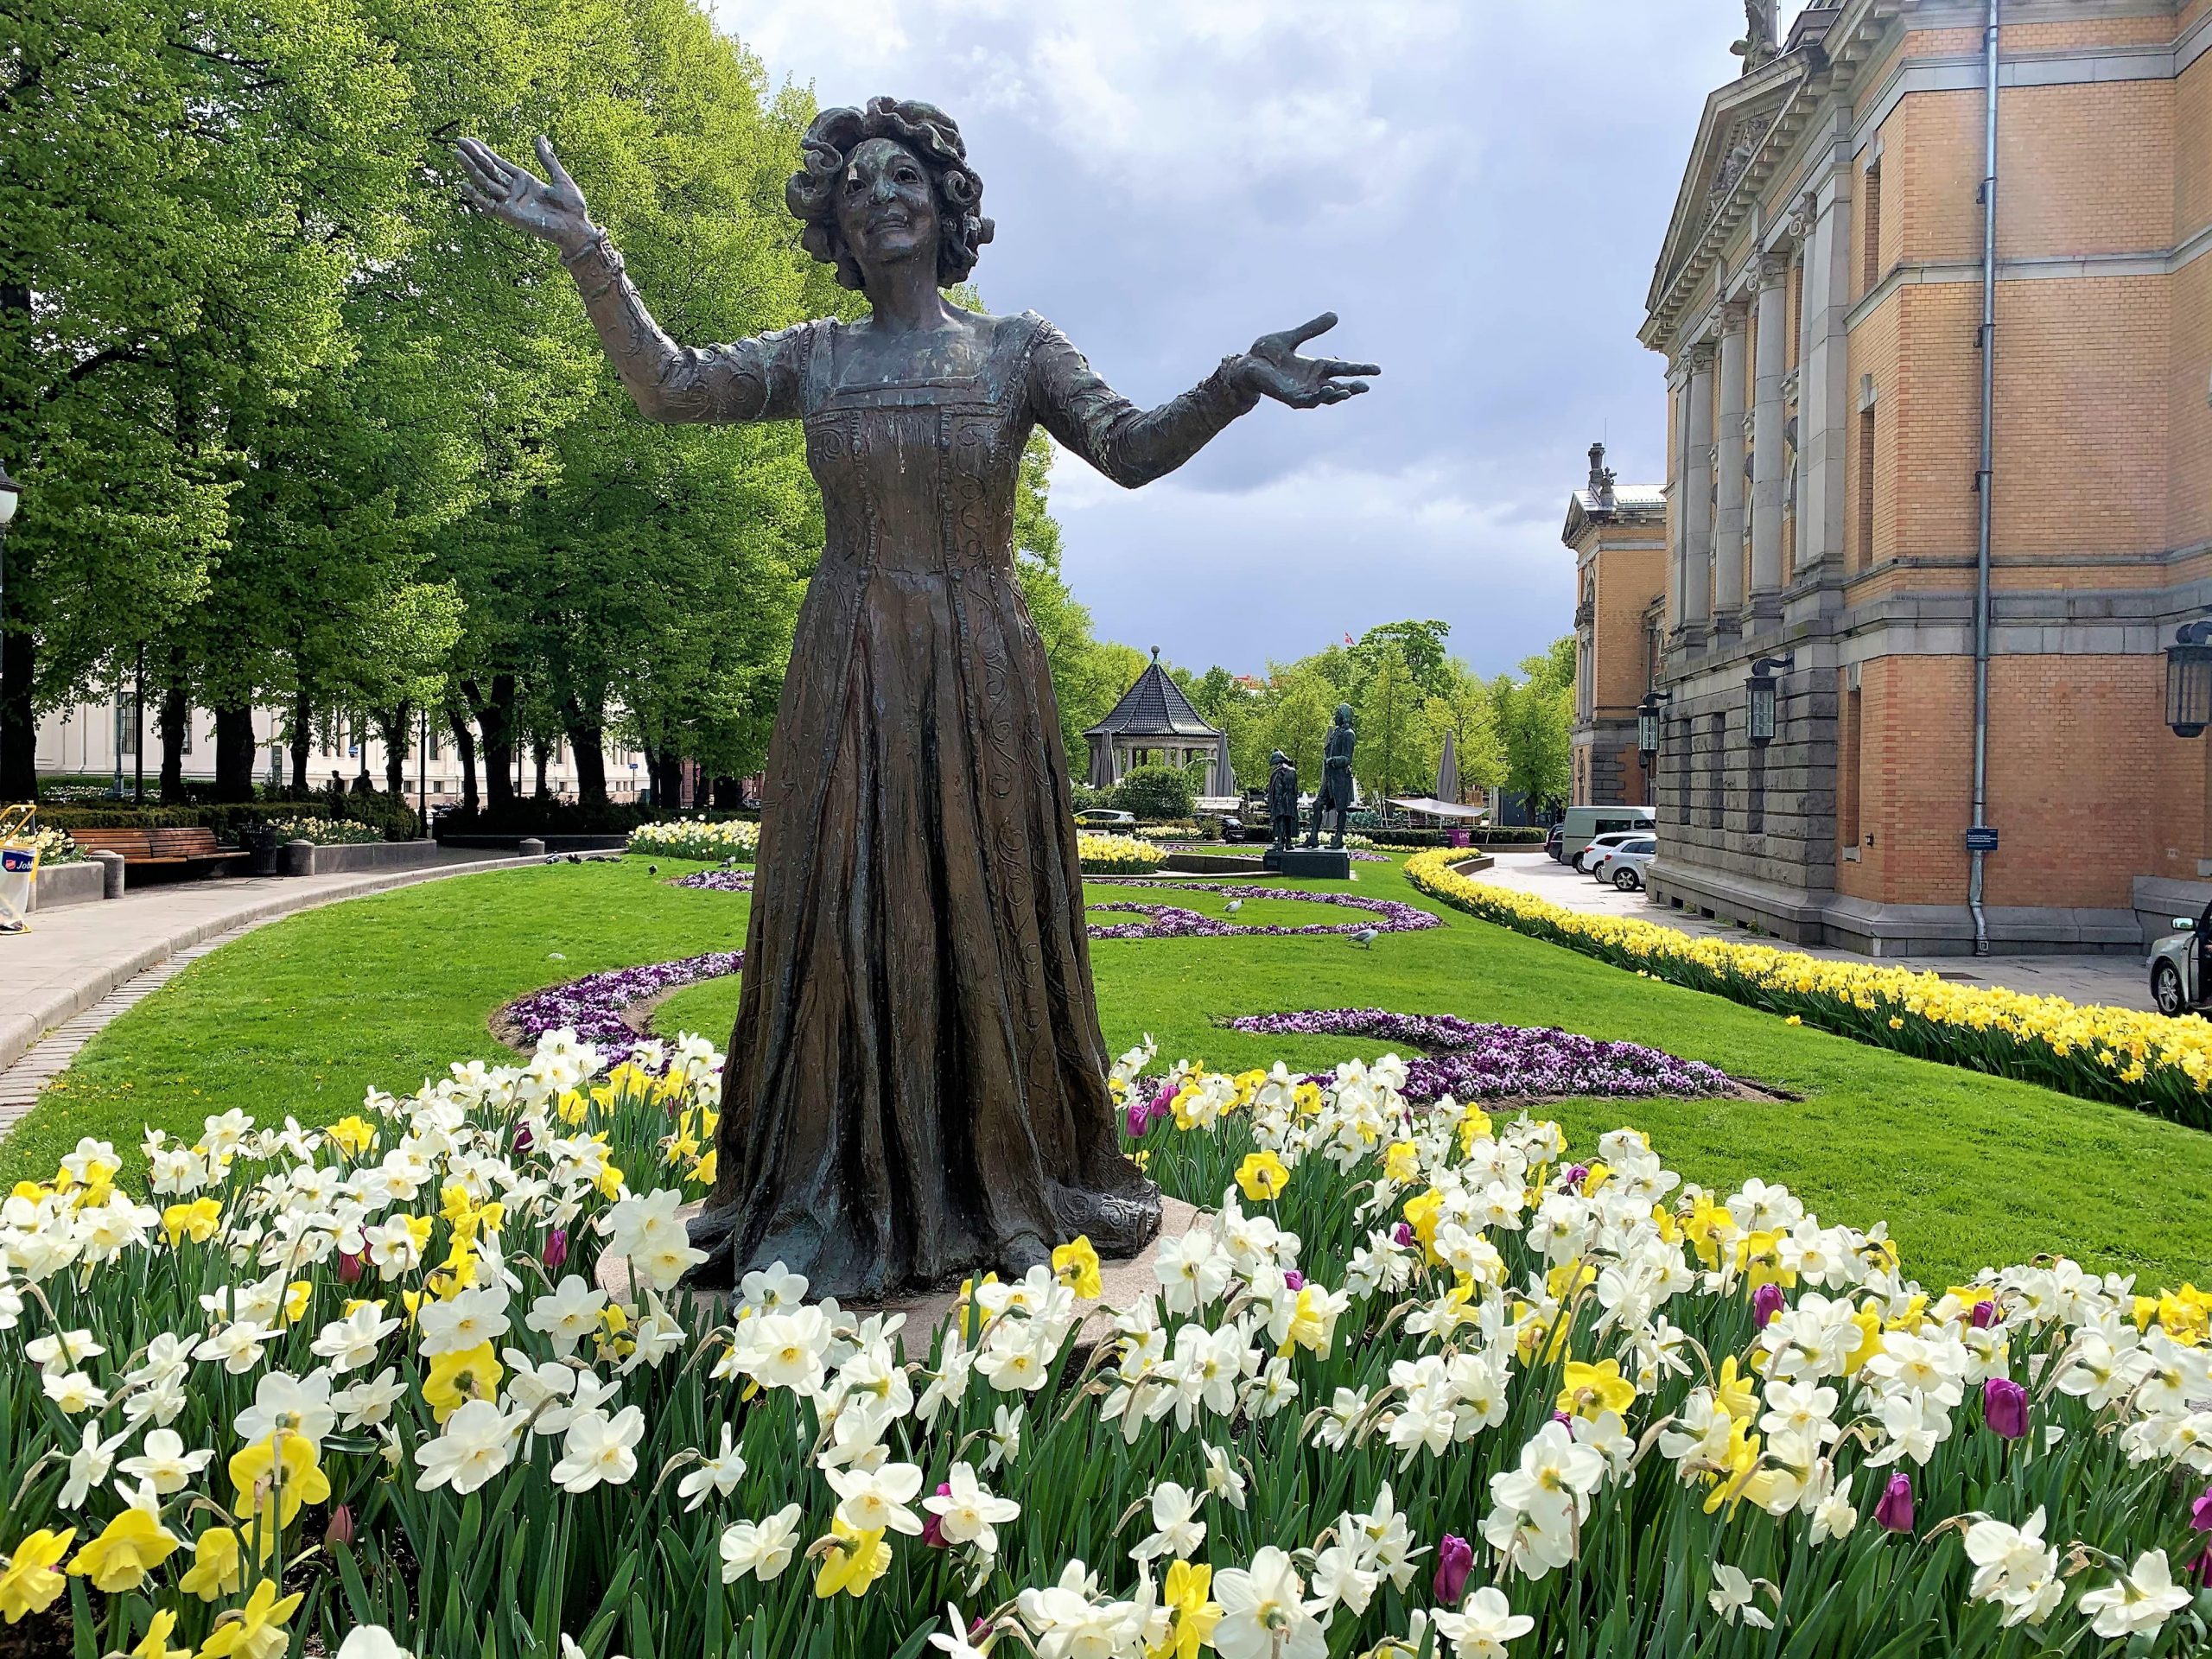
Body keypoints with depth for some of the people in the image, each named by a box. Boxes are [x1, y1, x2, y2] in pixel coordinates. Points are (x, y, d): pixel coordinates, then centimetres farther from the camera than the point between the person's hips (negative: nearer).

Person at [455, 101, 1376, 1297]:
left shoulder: (1018, 349, 6)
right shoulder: (814, 358, 9)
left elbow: (1132, 448, -6)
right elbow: (667, 384, 1)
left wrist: (1232, 386, -24)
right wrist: (586, 252, -9)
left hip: (982, 673, -1)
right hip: (850, 679, 1)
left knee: (982, 916, 3)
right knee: (841, 914, 0)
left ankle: (1006, 1190, 16)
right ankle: (833, 1208, 9)